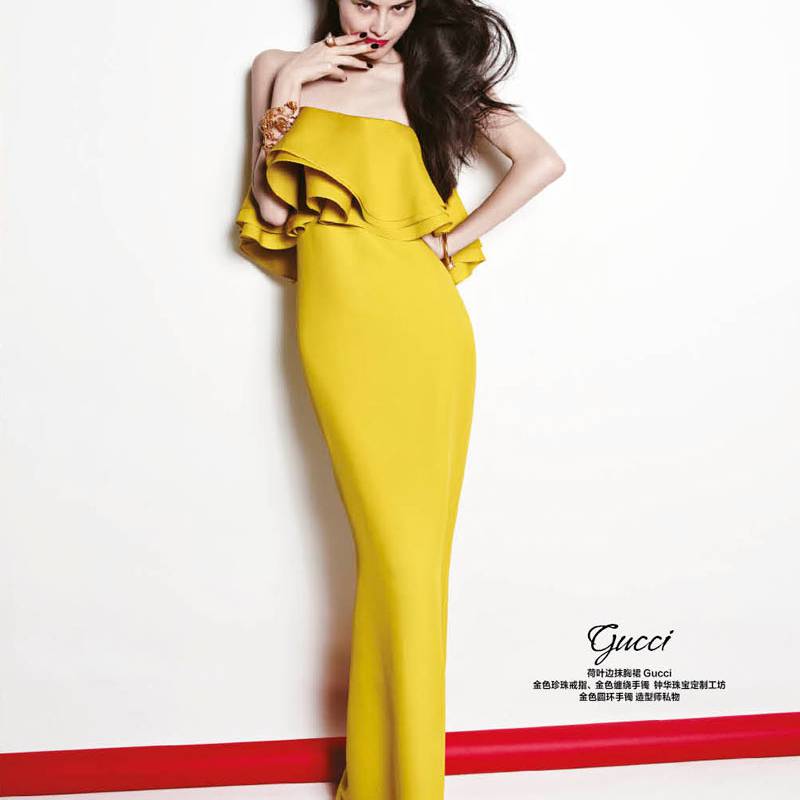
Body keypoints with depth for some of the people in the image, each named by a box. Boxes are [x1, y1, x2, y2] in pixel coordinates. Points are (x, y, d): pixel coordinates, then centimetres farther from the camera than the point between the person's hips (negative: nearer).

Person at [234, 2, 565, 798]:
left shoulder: (436, 76, 12)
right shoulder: (284, 71, 11)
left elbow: (543, 160, 5)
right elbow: (270, 210, 3)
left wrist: (456, 239, -2)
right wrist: (287, 93, -4)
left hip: (426, 324, 1)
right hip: (339, 324, -1)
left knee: (414, 541, 0)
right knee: (397, 546, -4)